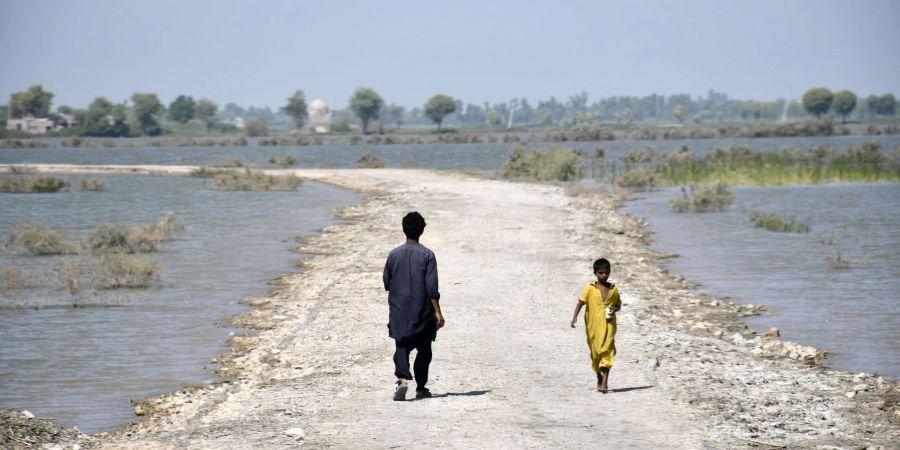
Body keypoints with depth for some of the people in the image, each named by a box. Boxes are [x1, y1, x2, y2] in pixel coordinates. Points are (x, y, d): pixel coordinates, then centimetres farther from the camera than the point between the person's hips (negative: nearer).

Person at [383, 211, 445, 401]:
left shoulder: (394, 255, 0)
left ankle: (402, 378, -24)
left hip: (399, 312, 2)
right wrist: (437, 311, -9)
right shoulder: (427, 255, -8)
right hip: (422, 313, -1)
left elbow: (387, 284, 8)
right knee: (424, 350, 12)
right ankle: (421, 388, 16)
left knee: (401, 347, 1)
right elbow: (432, 287, -12)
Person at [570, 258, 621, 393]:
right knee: (595, 353, 11)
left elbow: (618, 304, 14)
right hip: (593, 326, 0)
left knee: (607, 351, -11)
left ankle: (604, 382, -16)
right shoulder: (590, 289, -1)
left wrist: (614, 309, -9)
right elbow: (580, 302, -5)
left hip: (608, 325, 0)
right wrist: (575, 317, -18)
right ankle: (599, 379, 31)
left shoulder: (613, 289, 5)